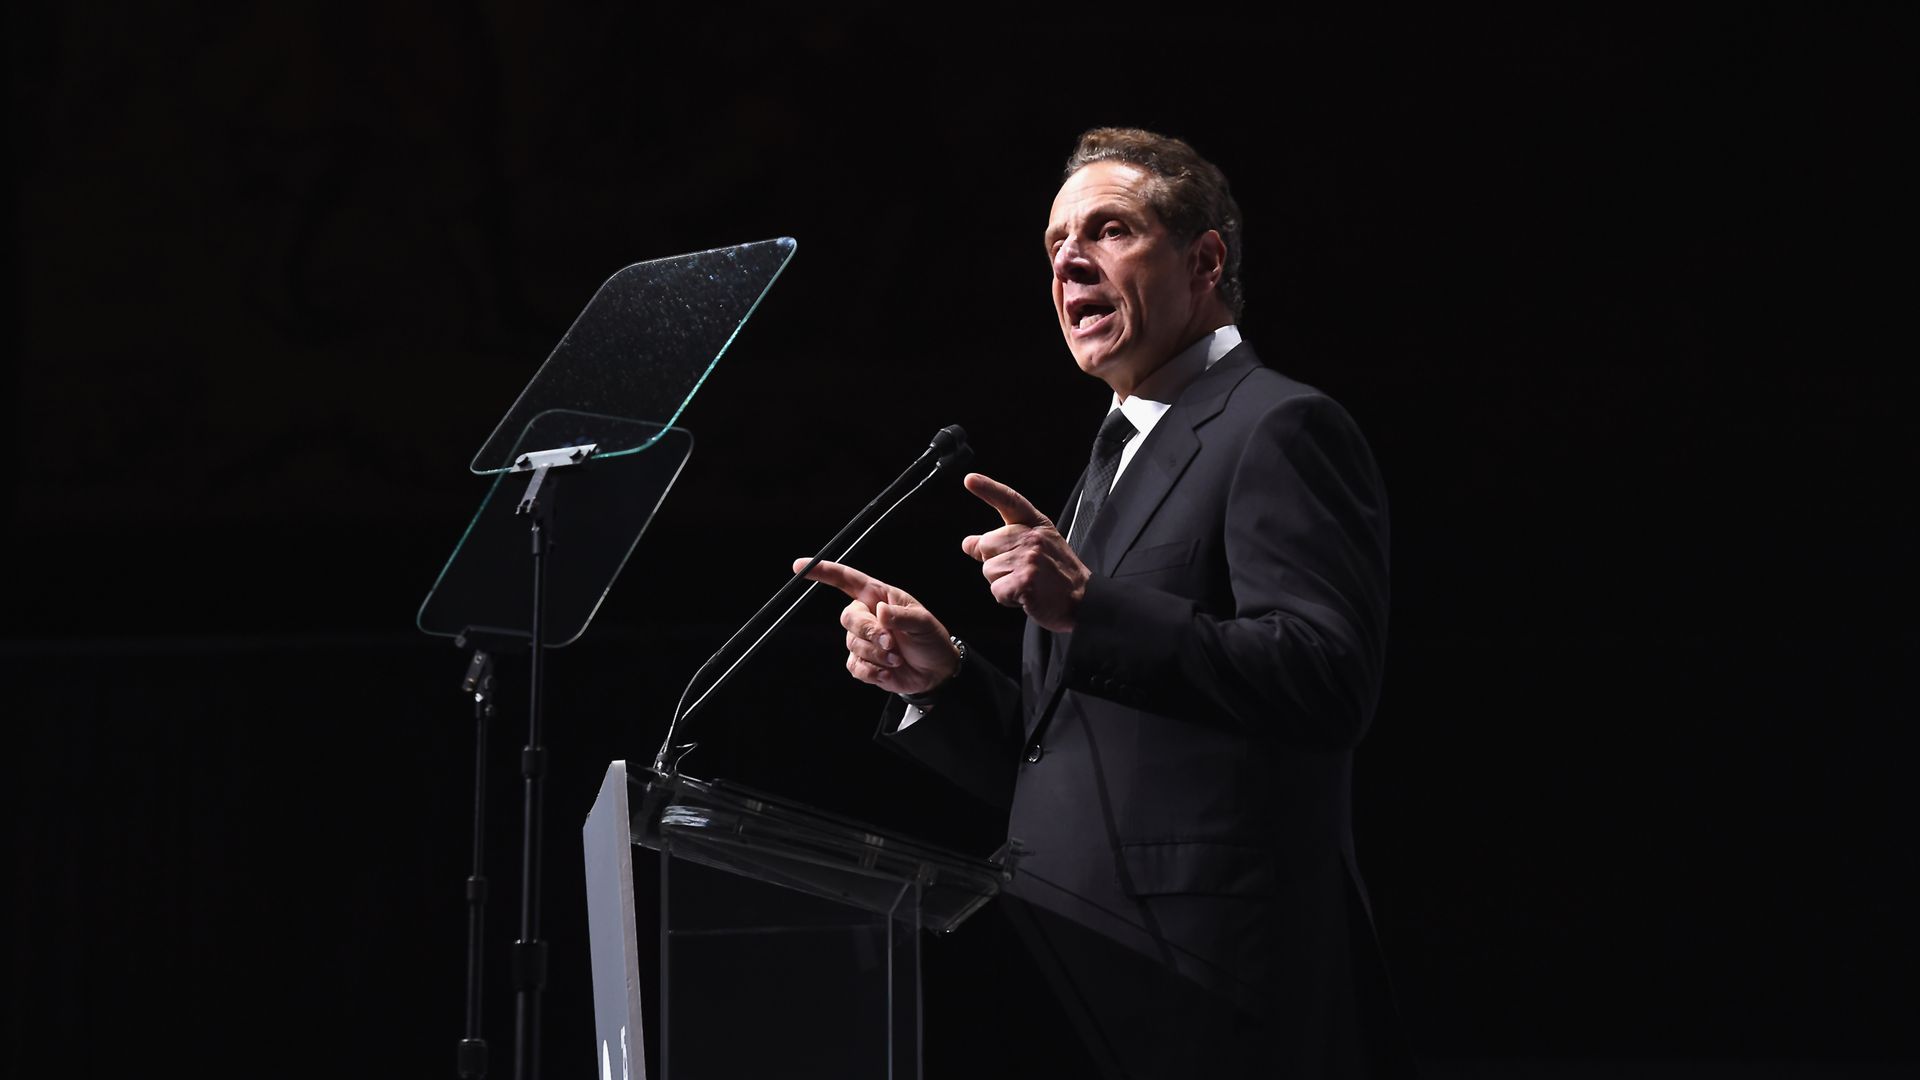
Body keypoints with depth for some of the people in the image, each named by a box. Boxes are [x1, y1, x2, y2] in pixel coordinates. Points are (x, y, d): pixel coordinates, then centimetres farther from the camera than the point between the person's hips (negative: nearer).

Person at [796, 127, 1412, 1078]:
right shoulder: (1112, 466, 23)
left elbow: (1330, 681, -20)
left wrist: (1091, 608, -23)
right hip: (1084, 979, 9)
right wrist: (939, 677, 4)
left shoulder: (1282, 430, -6)